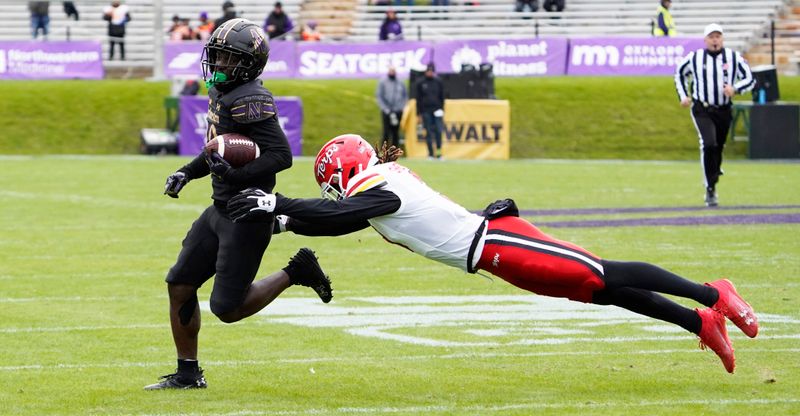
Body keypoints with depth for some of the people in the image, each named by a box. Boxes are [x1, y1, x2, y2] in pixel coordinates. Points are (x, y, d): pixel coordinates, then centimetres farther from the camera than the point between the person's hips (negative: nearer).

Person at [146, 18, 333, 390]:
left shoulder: (249, 101, -20)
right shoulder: (221, 94, 10)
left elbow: (281, 155, -25)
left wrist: (237, 176, -34)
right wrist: (187, 172, 18)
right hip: (220, 210, 10)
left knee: (227, 309, -6)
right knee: (180, 287, 9)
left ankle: (296, 272, 11)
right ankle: (187, 374, 21)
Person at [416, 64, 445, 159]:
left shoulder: (439, 82, 9)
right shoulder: (420, 83, 7)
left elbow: (442, 97, 11)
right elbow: (418, 100, 8)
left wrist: (442, 110, 2)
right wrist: (418, 114, 4)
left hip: (437, 111, 0)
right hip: (426, 111, 0)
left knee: (438, 131, -11)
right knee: (428, 133, 1)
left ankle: (439, 152, -4)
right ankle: (430, 154, 5)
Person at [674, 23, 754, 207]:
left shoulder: (734, 57, 0)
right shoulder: (694, 58, 1)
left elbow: (750, 79, 3)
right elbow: (679, 73, 19)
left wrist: (735, 89, -16)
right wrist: (683, 96, 7)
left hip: (724, 111, 2)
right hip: (702, 111, -2)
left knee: (718, 148, 9)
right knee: (709, 144, -21)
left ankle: (713, 180, 33)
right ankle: (710, 191, -17)